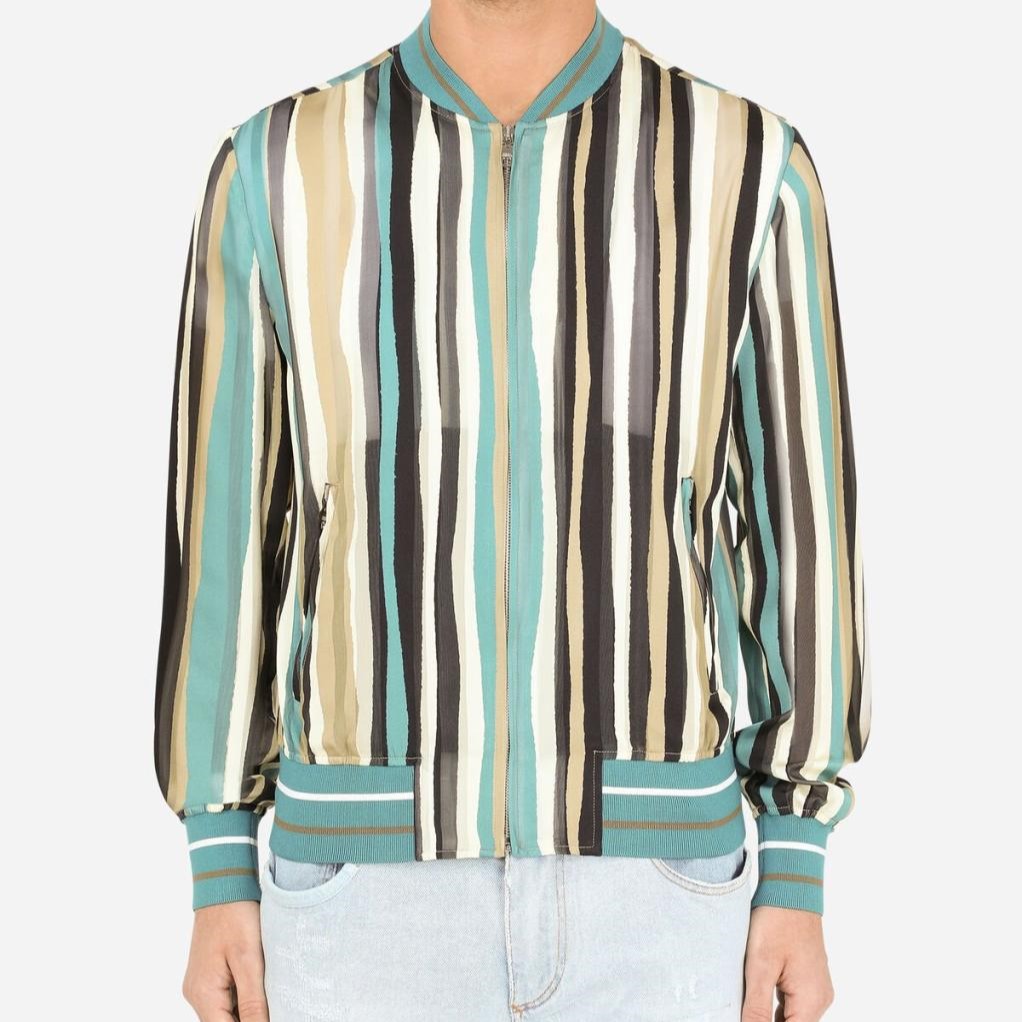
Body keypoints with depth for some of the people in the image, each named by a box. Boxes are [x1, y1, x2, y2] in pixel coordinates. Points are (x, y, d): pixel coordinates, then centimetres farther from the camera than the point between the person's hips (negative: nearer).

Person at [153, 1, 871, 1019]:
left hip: (649, 880, 0)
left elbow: (800, 529, 2)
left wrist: (796, 878, 0)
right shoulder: (275, 168, 1)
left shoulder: (748, 166, 0)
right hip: (376, 889, 1)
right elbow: (225, 538, 3)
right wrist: (220, 874, 2)